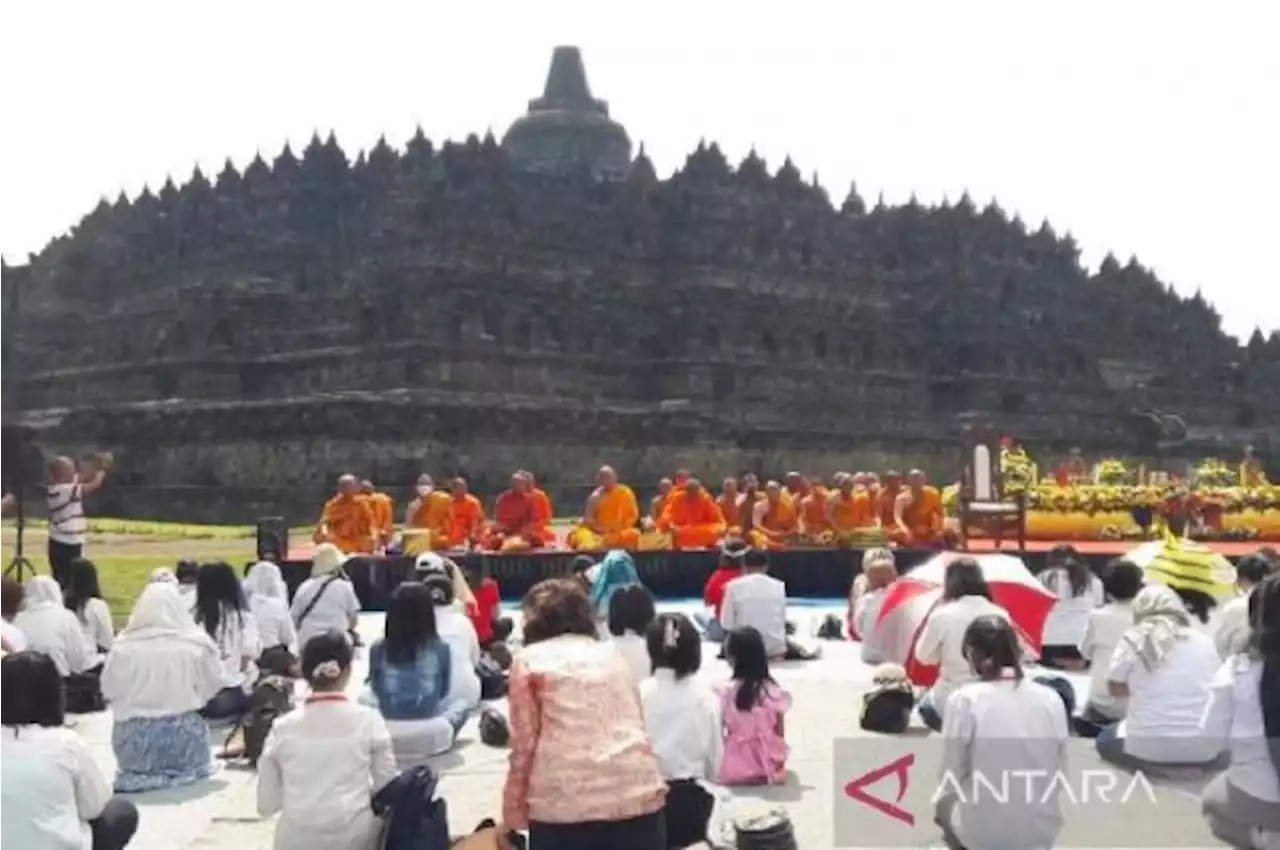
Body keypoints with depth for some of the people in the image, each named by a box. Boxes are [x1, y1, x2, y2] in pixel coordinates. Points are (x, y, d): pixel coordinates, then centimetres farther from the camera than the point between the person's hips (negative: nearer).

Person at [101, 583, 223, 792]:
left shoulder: (124, 647, -8)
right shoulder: (197, 644, -9)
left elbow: (109, 691, 4)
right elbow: (211, 687, 3)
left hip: (136, 742, 2)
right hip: (183, 737, -2)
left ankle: (141, 771, 9)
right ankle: (179, 770, 2)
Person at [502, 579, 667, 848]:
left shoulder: (529, 660, 10)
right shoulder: (611, 654, 22)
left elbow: (524, 743, 3)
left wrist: (513, 815, 10)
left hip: (565, 803, -3)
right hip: (637, 795, 3)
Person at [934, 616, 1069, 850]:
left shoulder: (964, 700, -14)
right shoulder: (1051, 699, -5)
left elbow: (952, 776, -7)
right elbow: (1059, 772, 2)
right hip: (1044, 829, 3)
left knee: (945, 805, 31)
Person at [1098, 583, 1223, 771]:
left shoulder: (1133, 639, -2)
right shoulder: (1204, 641, 4)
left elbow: (1115, 688, 9)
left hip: (1149, 748, -3)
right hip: (1204, 749, 3)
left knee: (1105, 739, 27)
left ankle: (1150, 769, 2)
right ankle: (1195, 767, 12)